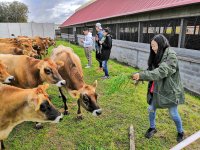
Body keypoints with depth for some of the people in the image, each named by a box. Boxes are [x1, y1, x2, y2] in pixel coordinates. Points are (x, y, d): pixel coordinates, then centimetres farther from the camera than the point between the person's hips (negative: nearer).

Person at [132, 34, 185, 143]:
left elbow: (161, 72, -32)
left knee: (173, 114, 10)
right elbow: (151, 70, 2)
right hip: (156, 89, 6)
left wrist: (141, 75, -36)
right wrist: (139, 77, -16)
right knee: (151, 109, 13)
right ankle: (152, 128, 39)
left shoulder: (171, 55, -20)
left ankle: (180, 132, 38)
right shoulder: (157, 55, 3)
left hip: (169, 90, -6)